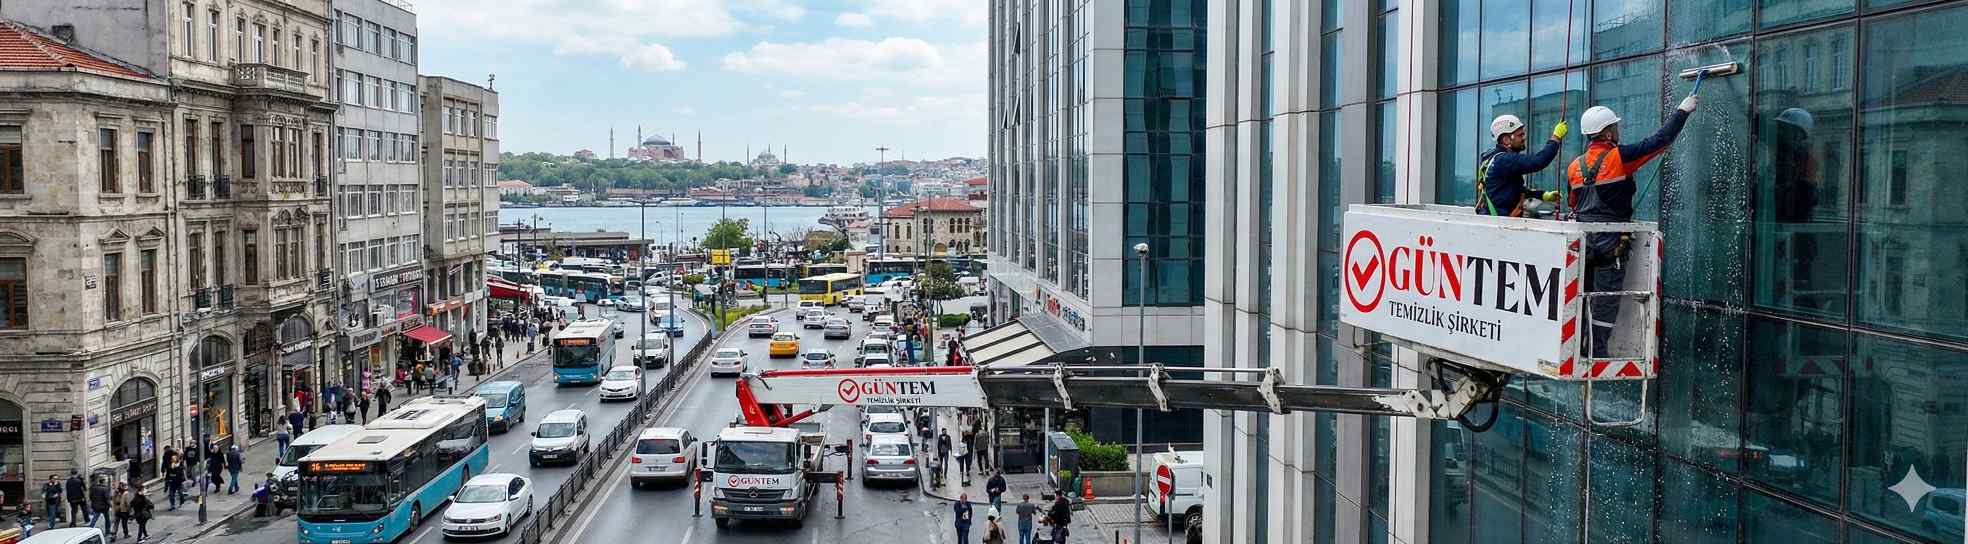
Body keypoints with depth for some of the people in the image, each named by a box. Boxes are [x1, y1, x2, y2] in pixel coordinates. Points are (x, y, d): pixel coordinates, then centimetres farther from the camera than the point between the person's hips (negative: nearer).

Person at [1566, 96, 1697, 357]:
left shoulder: (1575, 165, 9)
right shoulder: (1619, 157, -10)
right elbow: (1659, 140, -7)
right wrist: (1683, 110, 4)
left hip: (1581, 237, 6)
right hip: (1610, 239, -6)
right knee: (1606, 300, -1)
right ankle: (1598, 353, 0)